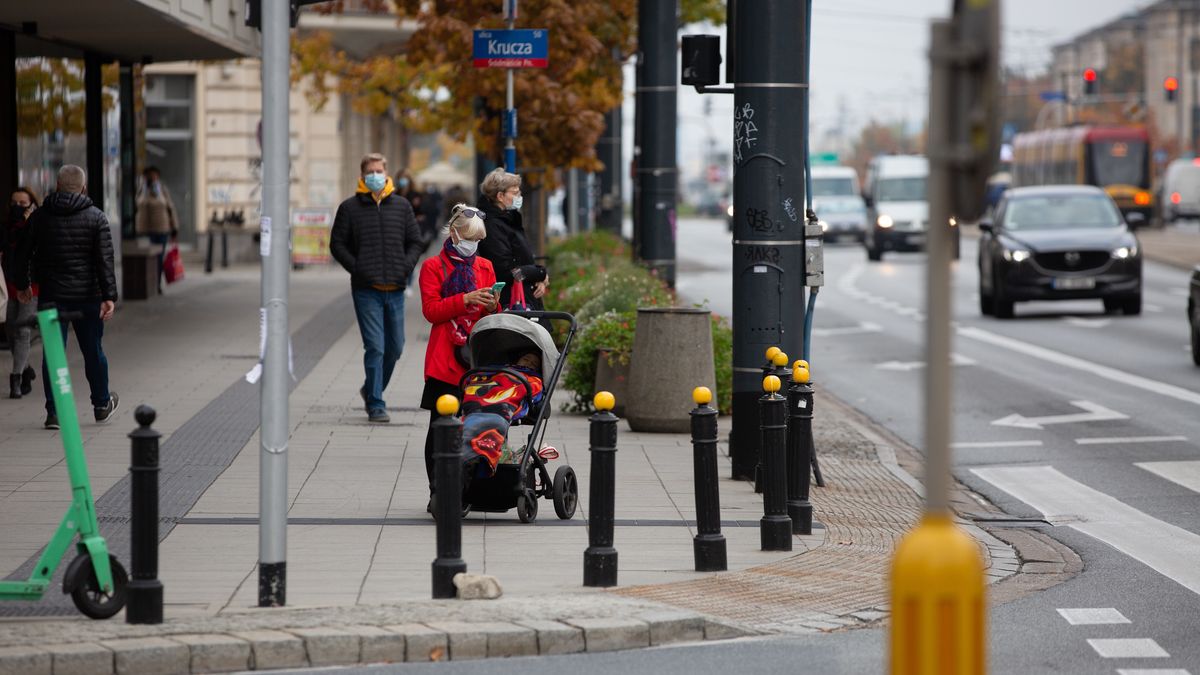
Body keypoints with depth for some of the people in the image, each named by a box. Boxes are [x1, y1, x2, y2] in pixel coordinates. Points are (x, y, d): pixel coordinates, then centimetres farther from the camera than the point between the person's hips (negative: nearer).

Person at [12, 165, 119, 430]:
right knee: (93, 351, 12)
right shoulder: (95, 217, -4)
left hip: (51, 296, 1)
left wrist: (21, 284, 22)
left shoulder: (39, 217, 2)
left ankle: (54, 411, -2)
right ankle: (101, 405, 25)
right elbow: (105, 259, -9)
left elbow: (23, 254, 8)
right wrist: (109, 296, -11)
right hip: (87, 297, -1)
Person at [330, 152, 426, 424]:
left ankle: (372, 390, 31)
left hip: (395, 289, 4)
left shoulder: (401, 206, 11)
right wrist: (357, 269, -7)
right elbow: (337, 244, 5)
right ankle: (375, 405, -5)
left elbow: (415, 242, 16)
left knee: (395, 348, 10)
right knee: (375, 347, -10)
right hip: (366, 289, -4)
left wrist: (407, 266, -1)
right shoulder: (350, 208, 3)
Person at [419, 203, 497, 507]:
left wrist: (491, 306, -5)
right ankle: (437, 492, 2)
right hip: (444, 360, -3)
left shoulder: (484, 267, 17)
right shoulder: (433, 267, 5)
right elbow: (431, 310, -4)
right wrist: (465, 300, -16)